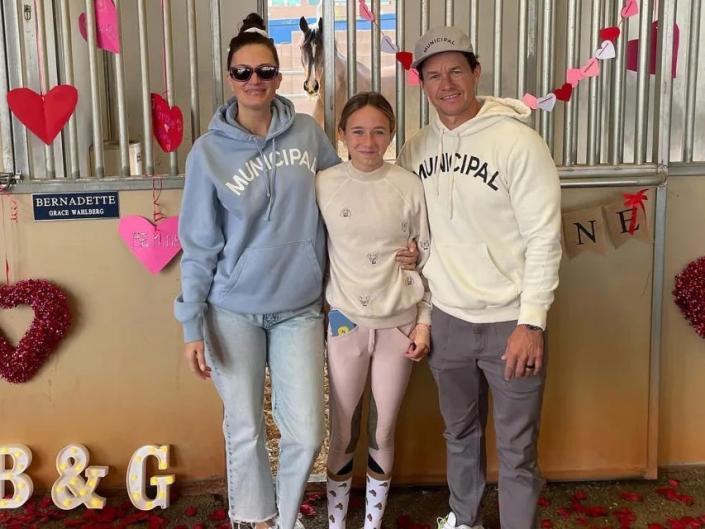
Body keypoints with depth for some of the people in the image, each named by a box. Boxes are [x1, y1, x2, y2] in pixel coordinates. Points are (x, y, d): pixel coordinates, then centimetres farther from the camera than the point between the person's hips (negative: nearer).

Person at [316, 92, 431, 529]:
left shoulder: (410, 185, -3)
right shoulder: (324, 184, -3)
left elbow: (428, 256, 2)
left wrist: (425, 321, -1)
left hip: (399, 323, 0)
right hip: (346, 322, 0)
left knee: (383, 432, 11)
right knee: (343, 431, 9)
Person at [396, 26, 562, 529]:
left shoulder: (519, 142, -12)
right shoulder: (416, 148, 3)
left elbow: (544, 239, -13)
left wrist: (531, 322, -16)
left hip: (509, 321, -5)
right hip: (447, 318, 5)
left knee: (516, 448, 6)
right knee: (460, 432, 21)